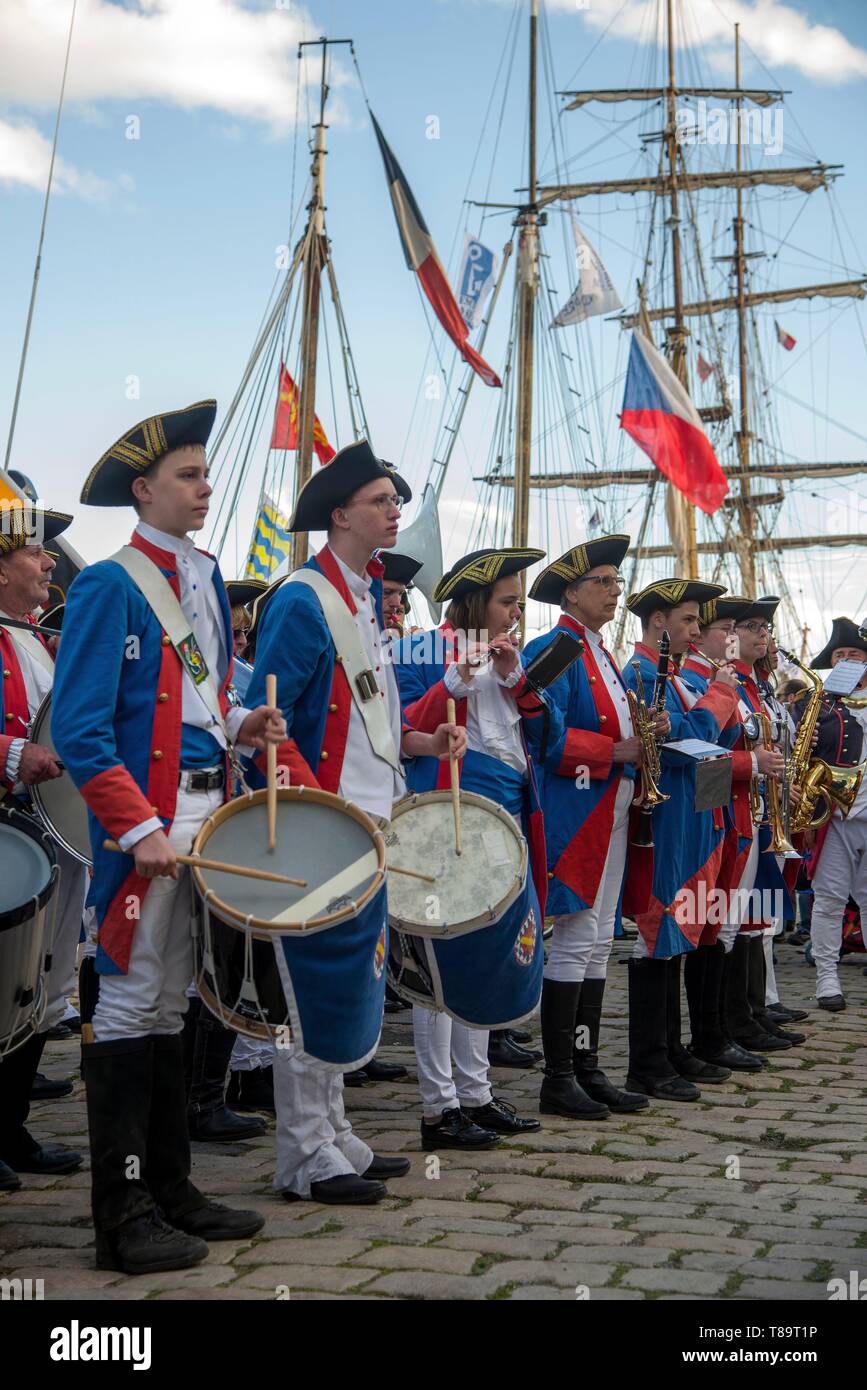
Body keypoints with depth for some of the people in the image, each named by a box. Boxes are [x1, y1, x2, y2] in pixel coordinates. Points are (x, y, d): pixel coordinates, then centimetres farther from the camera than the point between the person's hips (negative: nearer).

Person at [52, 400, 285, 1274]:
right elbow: (80, 730, -15)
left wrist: (242, 727, 5)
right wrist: (140, 828, -21)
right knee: (131, 1002, -3)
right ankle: (124, 1217, 3)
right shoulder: (109, 587, -8)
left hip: (208, 807, 8)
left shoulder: (209, 581, 16)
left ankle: (169, 1189, 22)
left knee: (168, 1005, 14)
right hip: (146, 816, -8)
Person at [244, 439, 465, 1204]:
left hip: (368, 825, 9)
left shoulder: (370, 598, 16)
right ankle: (305, 1158, 4)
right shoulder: (302, 601, -12)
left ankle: (335, 1134, 23)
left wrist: (425, 741, 7)